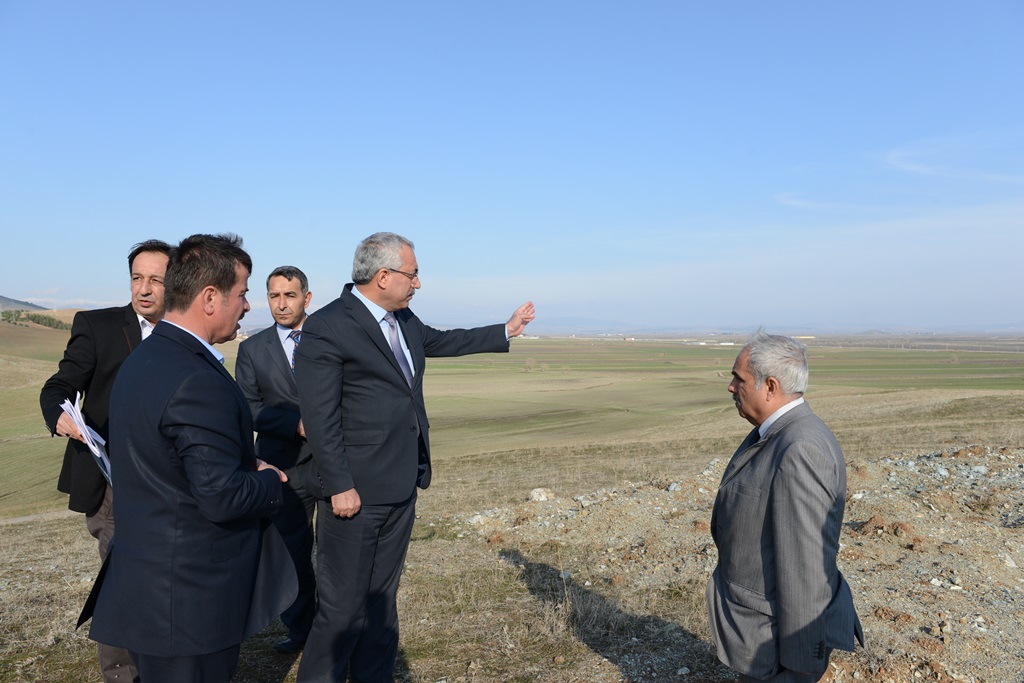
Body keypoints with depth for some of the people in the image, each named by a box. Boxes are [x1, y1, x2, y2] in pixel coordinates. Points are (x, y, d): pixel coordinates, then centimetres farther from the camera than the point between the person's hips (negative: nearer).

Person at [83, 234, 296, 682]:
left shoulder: (144, 359, 7)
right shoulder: (197, 381, -25)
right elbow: (222, 498, -27)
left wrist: (250, 467, 6)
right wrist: (271, 481, -7)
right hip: (190, 597, -9)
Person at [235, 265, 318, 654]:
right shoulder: (252, 349, 5)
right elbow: (249, 407, -2)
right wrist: (298, 424, -16)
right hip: (284, 465, 1)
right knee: (293, 549, 10)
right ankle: (300, 628, 27)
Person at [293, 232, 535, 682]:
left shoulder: (404, 320, 11)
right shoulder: (327, 328, -15)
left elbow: (443, 341, 30)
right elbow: (319, 417, -18)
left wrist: (507, 330, 36)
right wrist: (341, 487, -18)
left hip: (401, 489, 8)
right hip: (356, 493, -8)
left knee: (381, 600, 17)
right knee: (344, 607, 1)